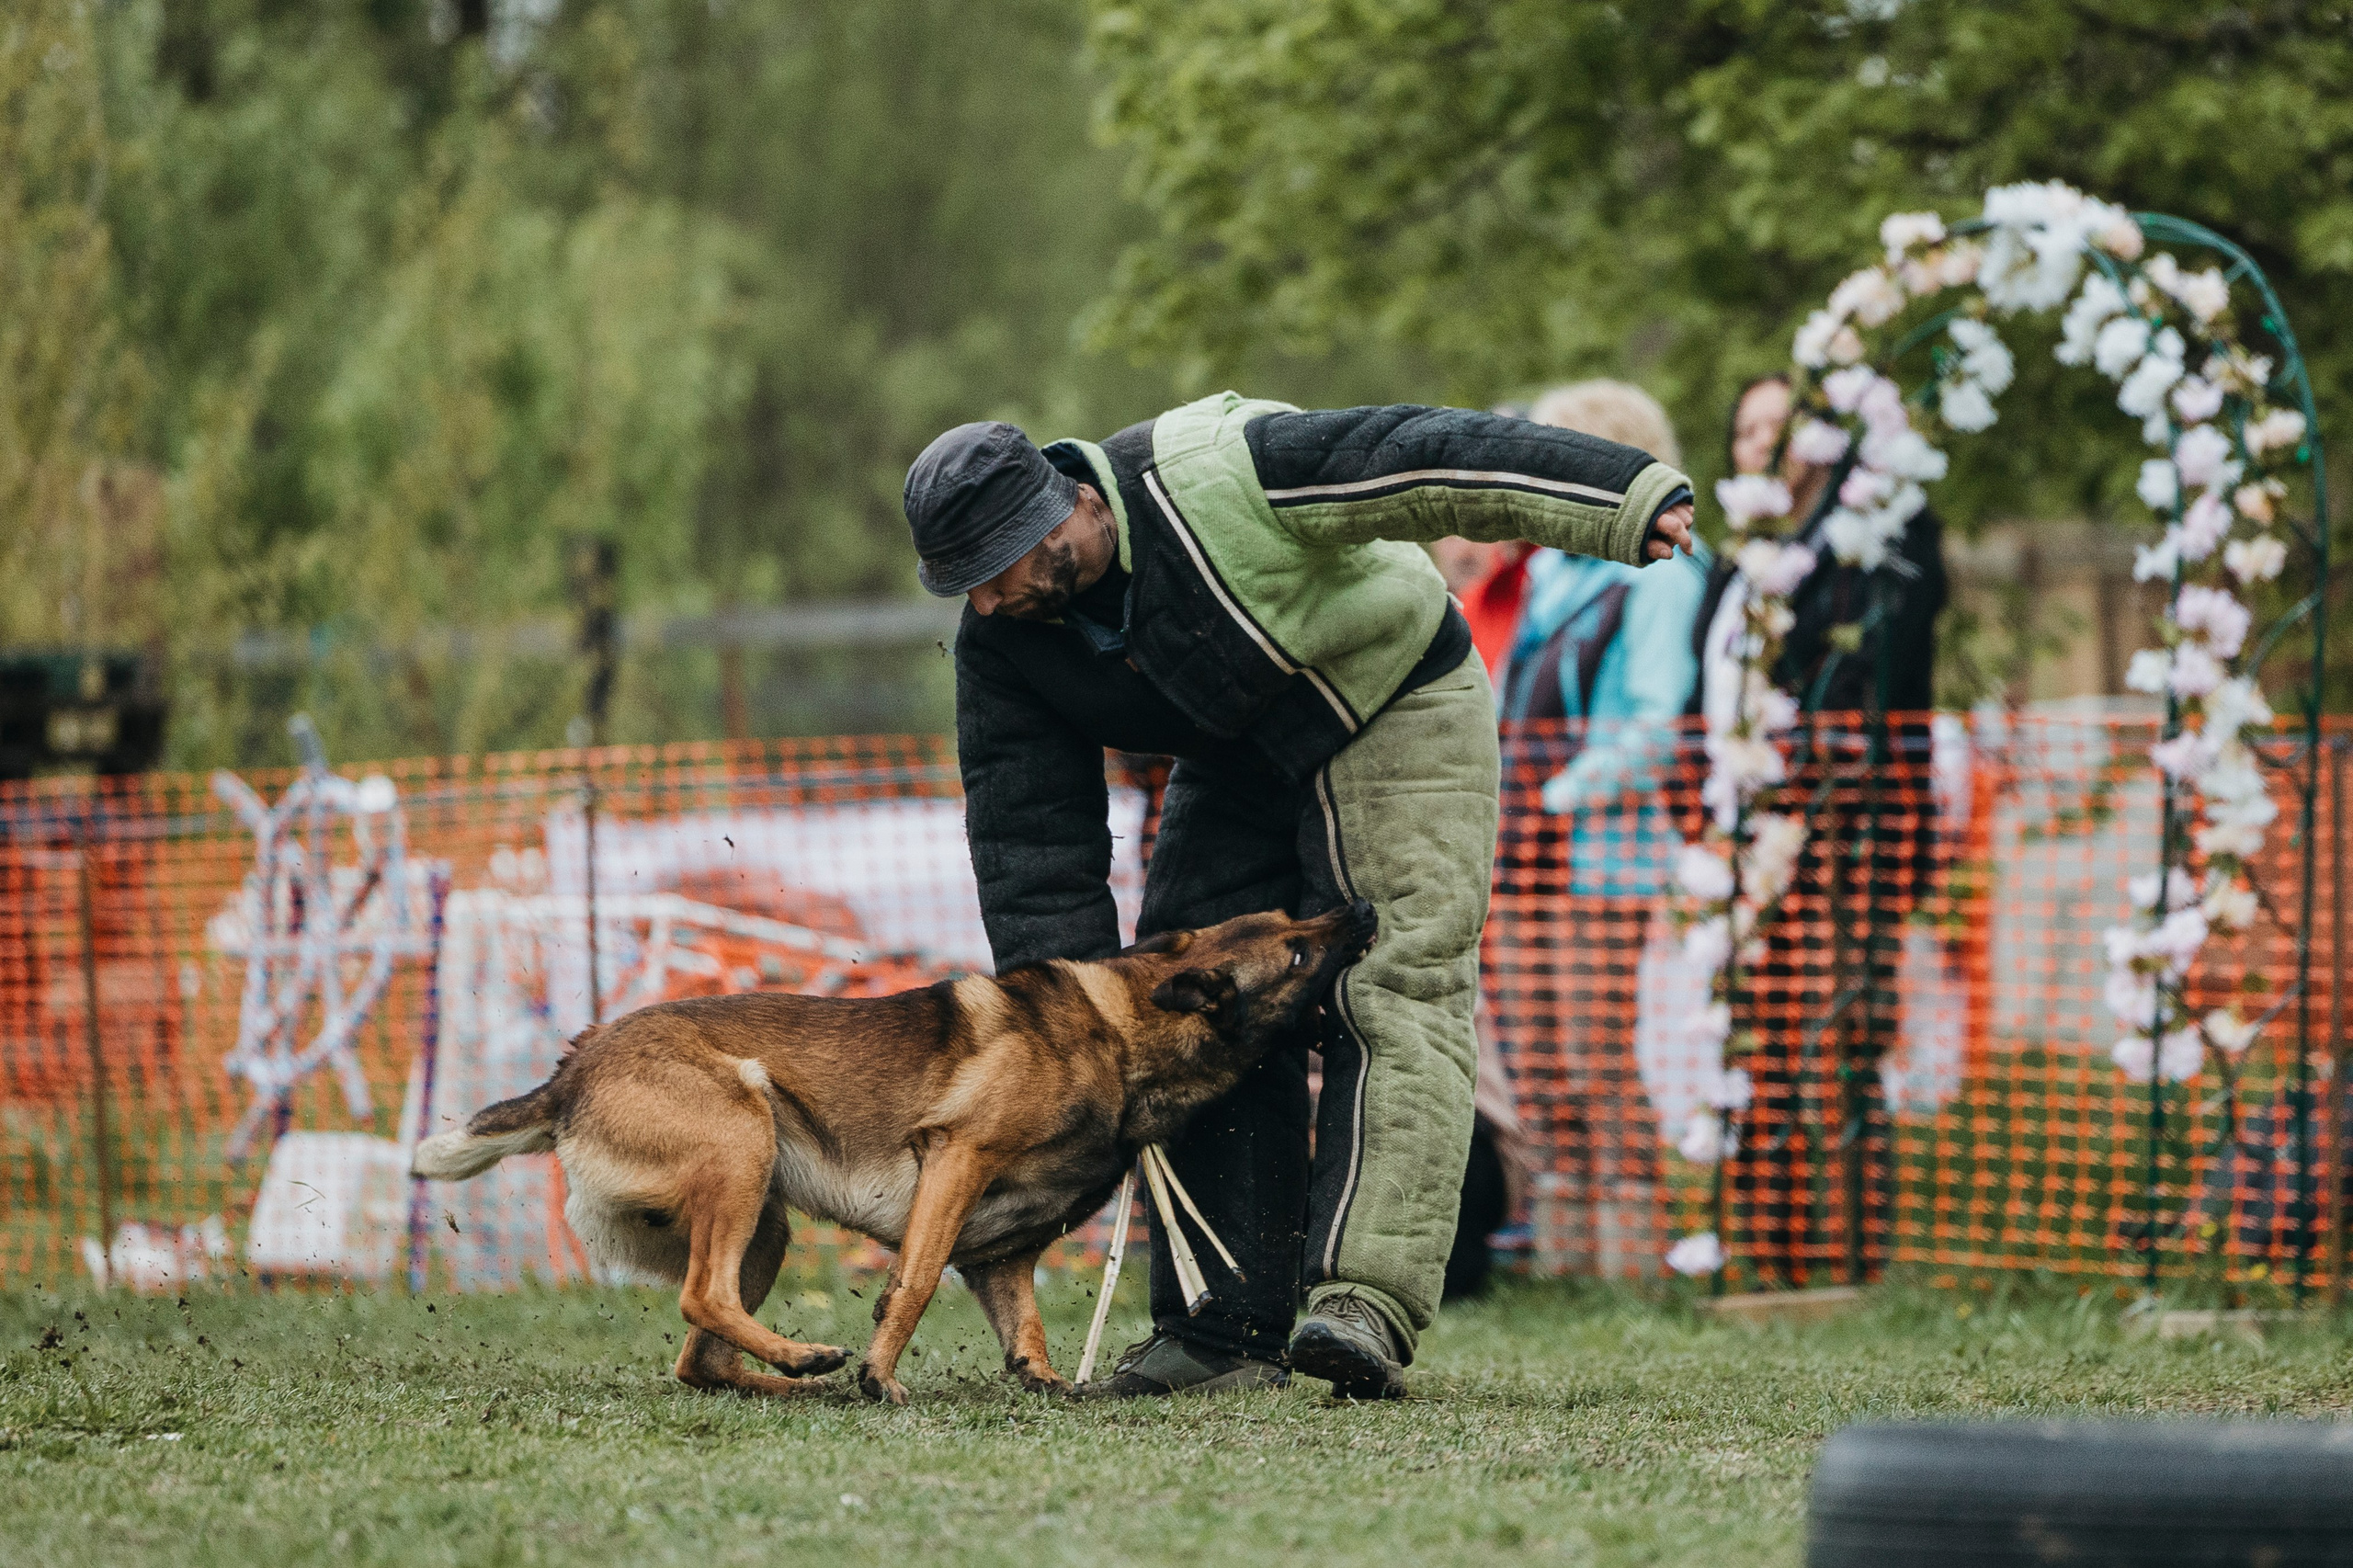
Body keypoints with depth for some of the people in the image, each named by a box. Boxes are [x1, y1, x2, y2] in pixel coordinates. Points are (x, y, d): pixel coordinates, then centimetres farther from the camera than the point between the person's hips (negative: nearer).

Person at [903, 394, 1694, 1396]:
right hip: (1235, 769, 6)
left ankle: (1367, 1305, -29)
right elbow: (1031, 846, -8)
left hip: (1392, 705, -6)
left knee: (1390, 1002, -18)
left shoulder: (1217, 477, -33)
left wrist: (1629, 498, -41)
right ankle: (1225, 1331, 2)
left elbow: (1430, 462, -35)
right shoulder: (1001, 646, -13)